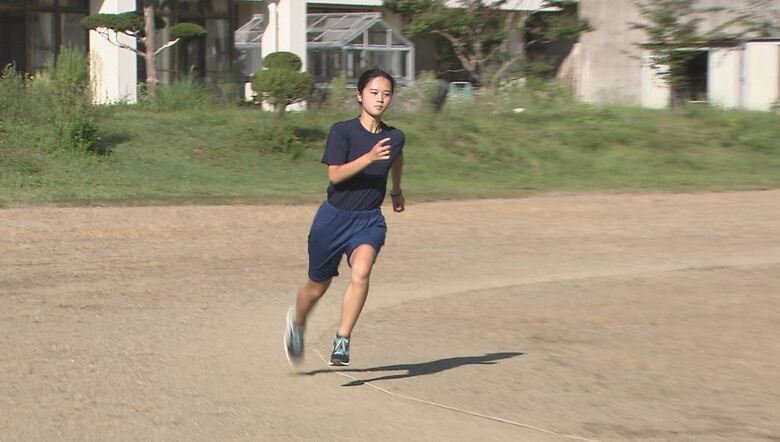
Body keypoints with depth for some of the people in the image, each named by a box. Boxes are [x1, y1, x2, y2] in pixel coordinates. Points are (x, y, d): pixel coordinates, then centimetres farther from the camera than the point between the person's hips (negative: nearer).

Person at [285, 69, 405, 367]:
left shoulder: (394, 138, 0)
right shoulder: (342, 131, -12)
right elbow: (335, 174, -23)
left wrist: (397, 190, 37)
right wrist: (369, 157, -35)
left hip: (369, 220, 2)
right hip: (334, 217, -2)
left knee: (361, 272, -28)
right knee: (317, 287, 13)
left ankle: (342, 341, -22)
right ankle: (297, 323, 45)